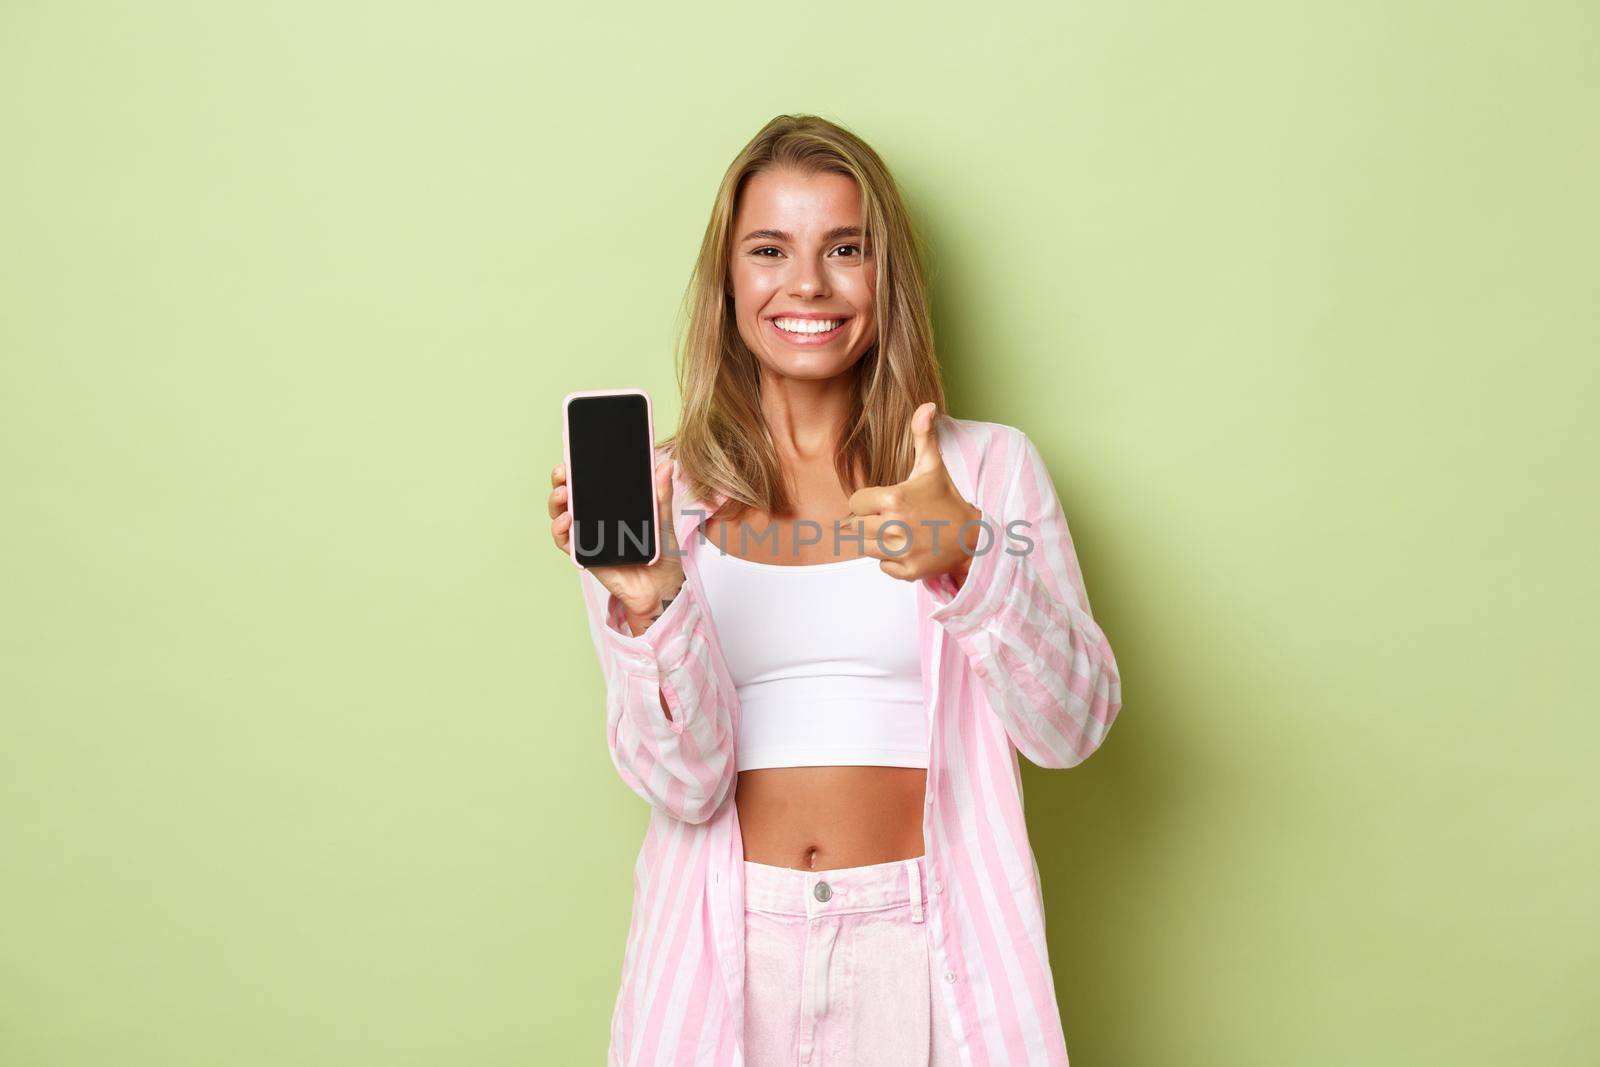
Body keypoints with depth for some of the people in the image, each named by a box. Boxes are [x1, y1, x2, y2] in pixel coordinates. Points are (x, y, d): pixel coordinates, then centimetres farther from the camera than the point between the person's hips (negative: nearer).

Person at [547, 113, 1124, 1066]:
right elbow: (684, 784, -7)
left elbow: (1074, 726, -6)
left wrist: (967, 556, -20)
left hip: (927, 949, 0)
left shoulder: (989, 468, -1)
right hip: (729, 948, 0)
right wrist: (649, 604, -23)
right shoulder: (657, 495, -1)